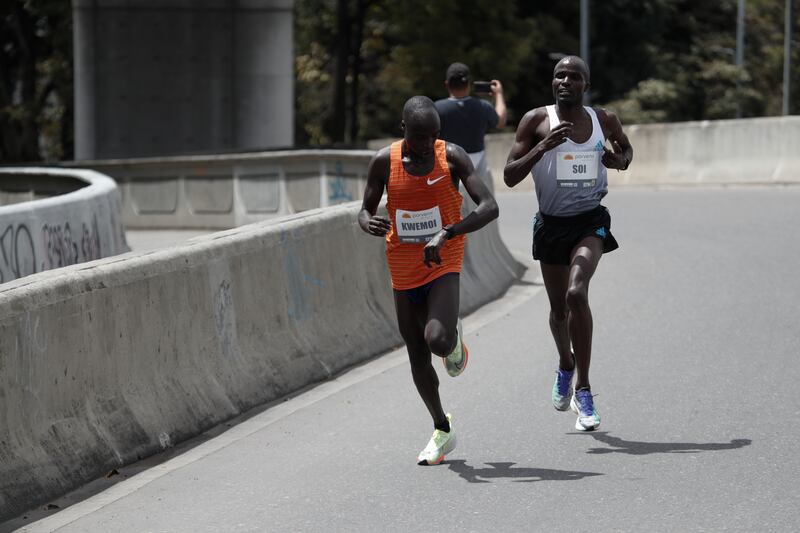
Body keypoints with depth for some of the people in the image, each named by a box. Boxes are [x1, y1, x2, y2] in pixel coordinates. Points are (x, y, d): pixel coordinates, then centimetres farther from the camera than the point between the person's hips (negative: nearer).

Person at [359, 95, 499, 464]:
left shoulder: (452, 156, -13)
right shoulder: (385, 162, -7)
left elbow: (489, 207, -21)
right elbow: (365, 210, 4)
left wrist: (446, 234, -34)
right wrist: (367, 222, -22)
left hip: (443, 266, -3)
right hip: (403, 271, 3)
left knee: (437, 340, -26)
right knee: (417, 357, 9)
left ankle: (454, 337, 13)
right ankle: (442, 430, 29)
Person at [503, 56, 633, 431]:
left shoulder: (604, 120, 1)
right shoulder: (537, 121, -5)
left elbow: (626, 149, 23)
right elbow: (509, 176, -10)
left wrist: (619, 160, -2)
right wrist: (543, 147, -24)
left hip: (590, 221, -1)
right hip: (551, 224, 1)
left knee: (577, 294, -25)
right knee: (558, 310, 14)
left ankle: (583, 390, -18)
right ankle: (565, 366, 48)